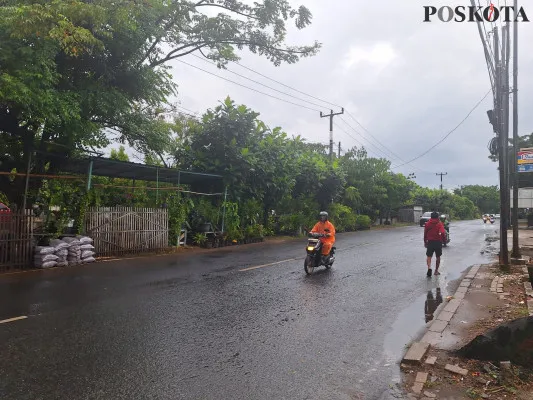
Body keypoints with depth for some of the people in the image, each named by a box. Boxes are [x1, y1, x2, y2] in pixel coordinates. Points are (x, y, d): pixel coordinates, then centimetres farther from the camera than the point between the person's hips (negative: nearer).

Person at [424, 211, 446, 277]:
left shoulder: (427, 224, 2)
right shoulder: (439, 224, -5)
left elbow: (425, 234, 6)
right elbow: (442, 232, -19)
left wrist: (425, 242, 16)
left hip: (430, 242, 1)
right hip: (438, 242, -1)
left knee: (429, 256, 4)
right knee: (438, 257, 16)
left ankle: (429, 268, -21)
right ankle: (436, 270, 21)